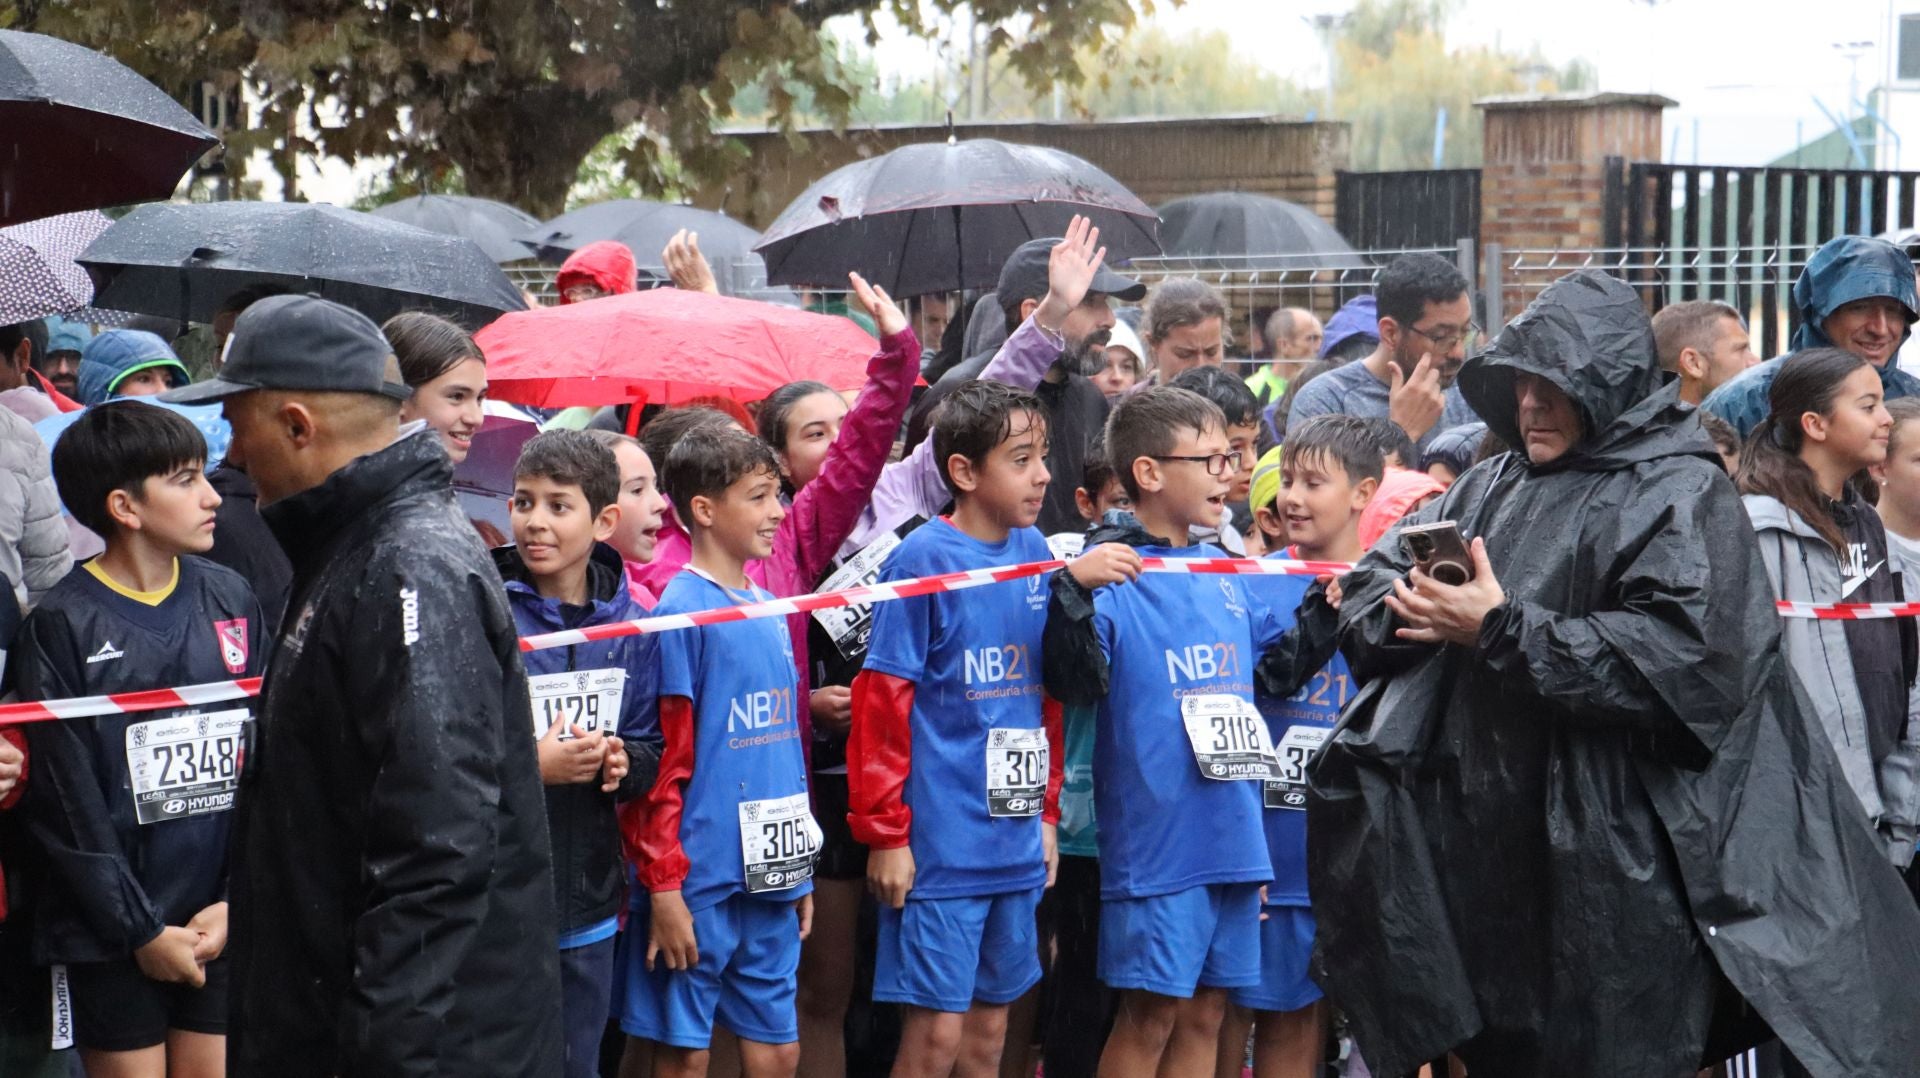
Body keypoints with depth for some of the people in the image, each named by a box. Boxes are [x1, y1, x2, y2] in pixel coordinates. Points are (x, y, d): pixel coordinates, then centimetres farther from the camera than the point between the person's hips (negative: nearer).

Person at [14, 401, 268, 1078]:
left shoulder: (231, 602, 6)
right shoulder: (61, 627, -7)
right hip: (111, 940, -3)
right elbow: (65, 803, -8)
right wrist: (141, 931, -9)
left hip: (222, 927, 3)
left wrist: (235, 901, -4)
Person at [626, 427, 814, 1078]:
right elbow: (662, 762, -13)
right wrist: (663, 887, -15)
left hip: (770, 876, 7)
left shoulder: (771, 609, 12)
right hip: (701, 876, -7)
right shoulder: (681, 611, -10)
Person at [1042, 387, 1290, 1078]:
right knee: (1151, 1014, -1)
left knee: (1205, 1012, 11)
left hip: (1234, 835, 7)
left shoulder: (1223, 574, 12)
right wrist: (1075, 592, -34)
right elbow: (1075, 683, -22)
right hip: (1157, 839, -7)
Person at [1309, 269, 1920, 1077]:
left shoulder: (1679, 492, -4)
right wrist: (1418, 609, -8)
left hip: (1615, 854, -6)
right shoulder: (1495, 488, 16)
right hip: (1488, 840, 6)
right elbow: (1370, 584, 17)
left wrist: (1502, 632, -17)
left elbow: (1687, 653, -19)